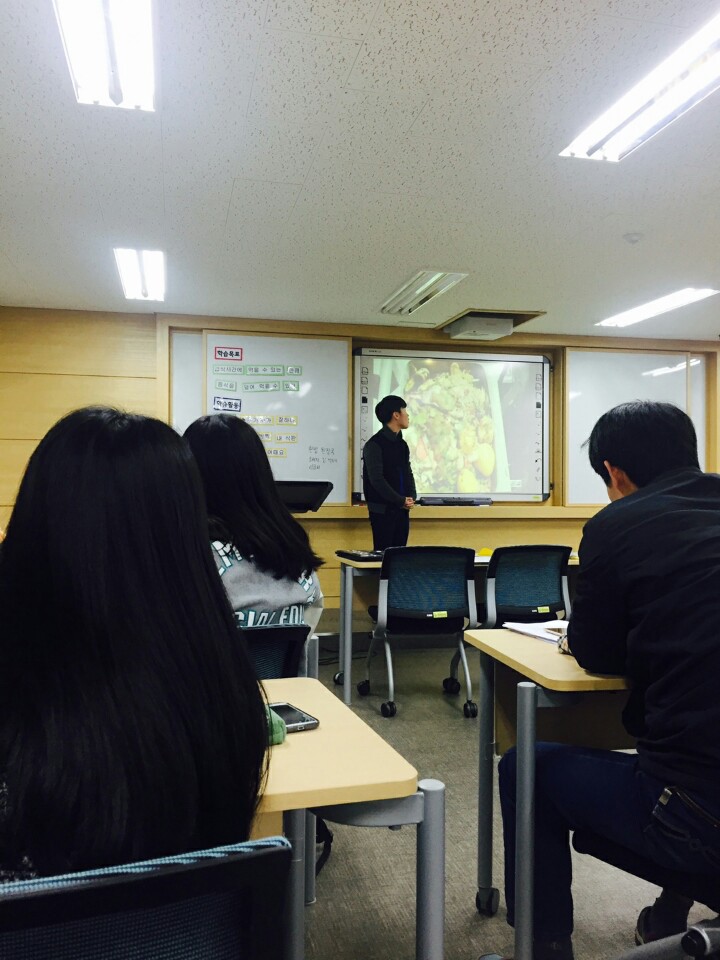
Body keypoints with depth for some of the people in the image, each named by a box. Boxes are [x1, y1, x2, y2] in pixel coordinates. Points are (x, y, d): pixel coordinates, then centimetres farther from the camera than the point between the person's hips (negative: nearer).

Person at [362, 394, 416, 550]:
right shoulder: (374, 445, -11)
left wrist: (411, 497, -3)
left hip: (402, 509, 7)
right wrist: (401, 501, -14)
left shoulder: (402, 444, 14)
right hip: (382, 510, -7)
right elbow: (377, 480, -17)